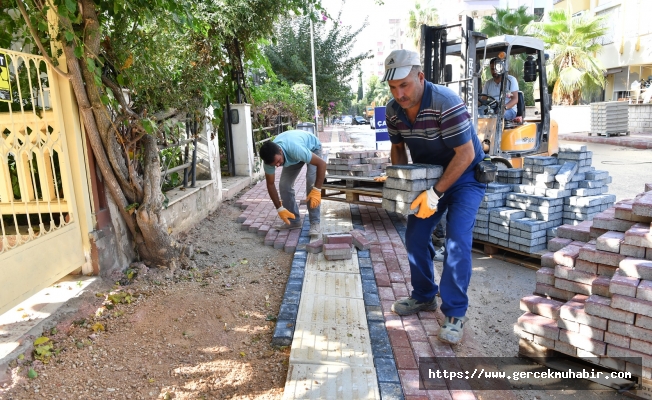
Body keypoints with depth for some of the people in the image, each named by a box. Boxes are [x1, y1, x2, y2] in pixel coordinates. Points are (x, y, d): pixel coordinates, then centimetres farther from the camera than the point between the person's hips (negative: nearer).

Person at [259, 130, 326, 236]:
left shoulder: (295, 149, -47)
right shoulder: (270, 157, -30)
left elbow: (322, 163, -39)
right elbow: (270, 184, -16)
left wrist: (317, 190, -41)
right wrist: (279, 208, -19)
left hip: (312, 147, -4)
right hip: (291, 156, 5)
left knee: (311, 182, -23)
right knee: (284, 185, -7)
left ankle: (315, 222, -14)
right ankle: (293, 220, 7)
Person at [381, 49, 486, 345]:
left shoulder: (446, 103, -30)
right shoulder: (393, 110, -10)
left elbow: (466, 154, -29)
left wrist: (436, 193, -31)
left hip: (464, 177, -6)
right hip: (427, 176, 6)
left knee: (457, 242, -16)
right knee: (415, 236, 4)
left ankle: (455, 313, -3)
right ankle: (424, 297, 23)